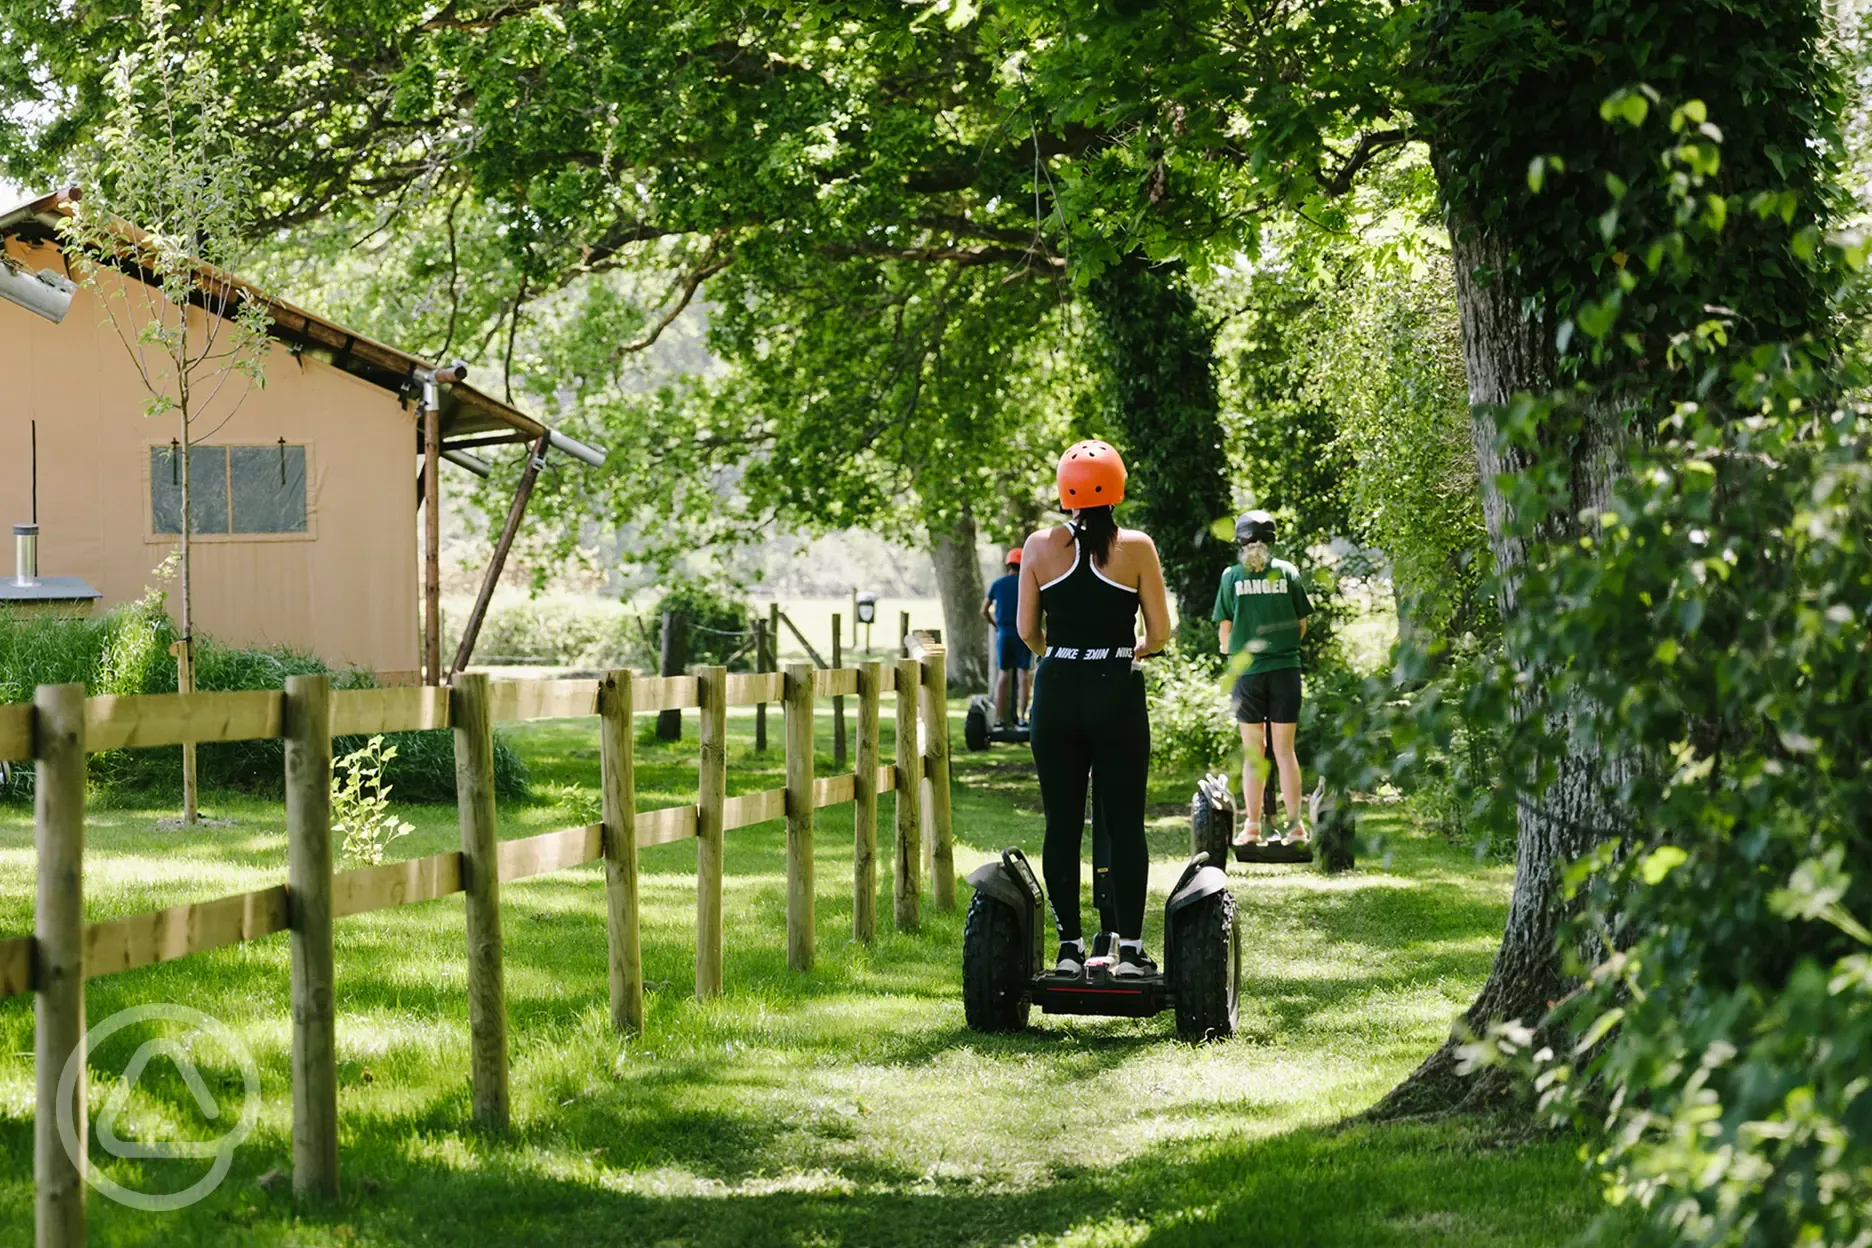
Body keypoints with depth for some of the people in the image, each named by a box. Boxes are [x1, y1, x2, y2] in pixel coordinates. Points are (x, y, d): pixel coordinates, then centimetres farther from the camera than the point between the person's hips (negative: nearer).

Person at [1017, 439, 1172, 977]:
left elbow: (1027, 630, 2)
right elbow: (1159, 633, -3)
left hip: (1056, 691, 2)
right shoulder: (1136, 548, -4)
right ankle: (1128, 946, 2)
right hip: (1117, 691, -1)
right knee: (1123, 824, 3)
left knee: (1062, 824, 7)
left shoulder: (1041, 546, 0)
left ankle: (1069, 947, 8)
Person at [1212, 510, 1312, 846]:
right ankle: (1295, 825, 2)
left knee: (1252, 754, 6)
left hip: (1247, 670, -1)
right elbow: (1302, 624, 5)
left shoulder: (1232, 577, -1)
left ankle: (1252, 827, 5)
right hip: (1285, 668, 1)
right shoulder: (1287, 572, 1)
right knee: (1285, 750, 6)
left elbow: (1225, 629, 2)